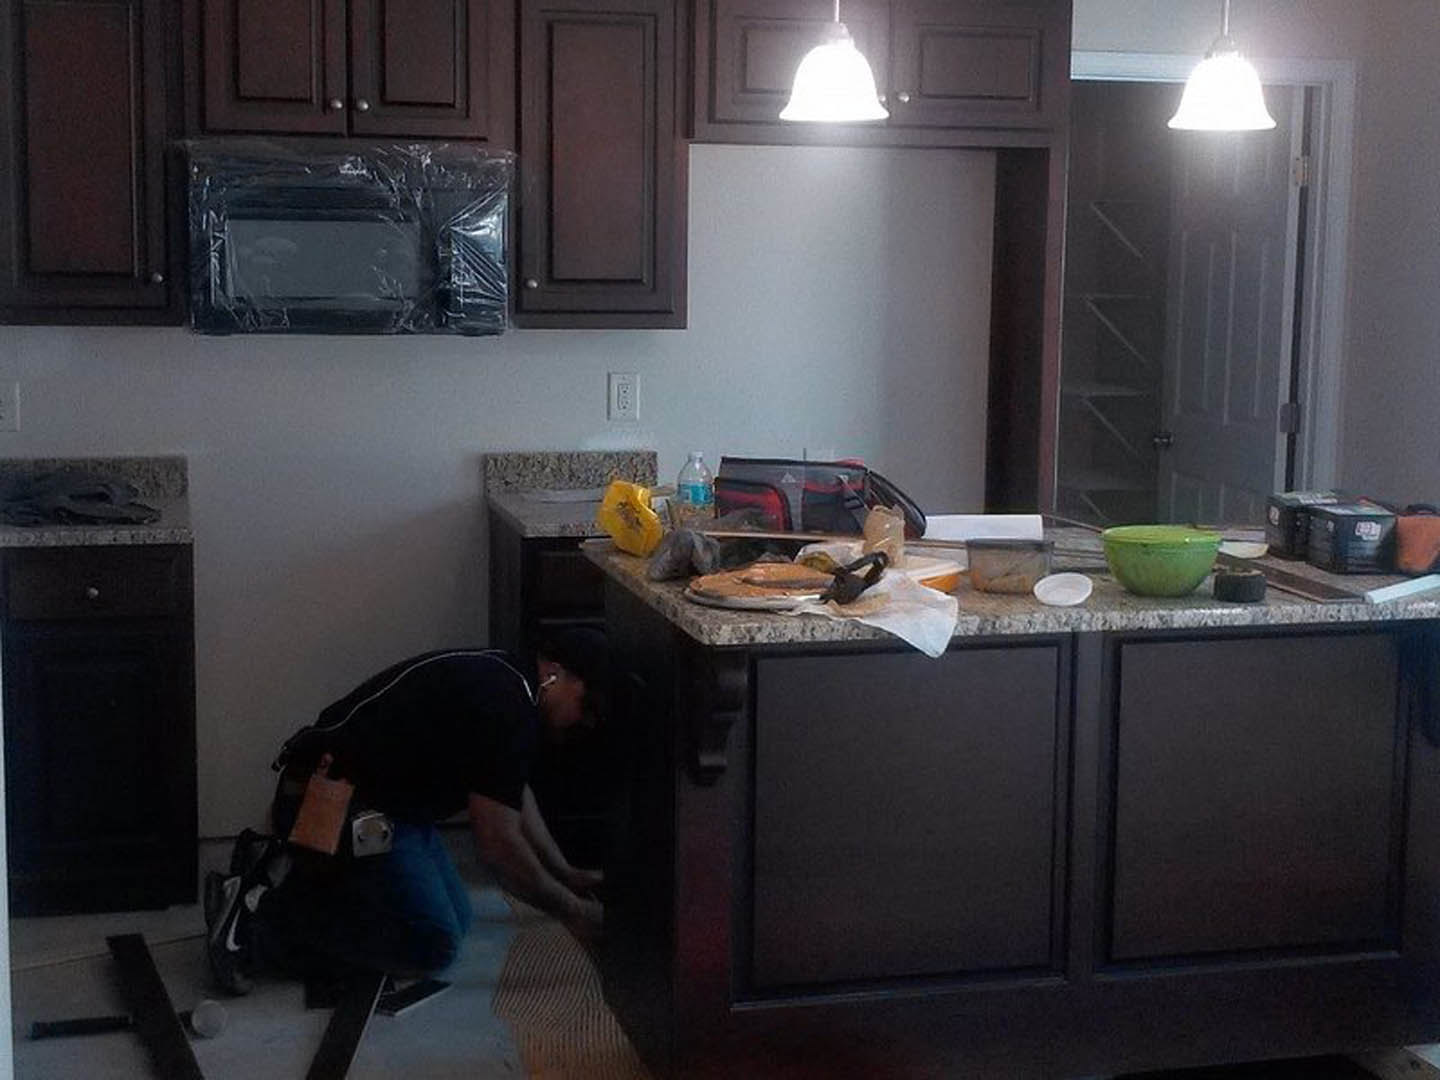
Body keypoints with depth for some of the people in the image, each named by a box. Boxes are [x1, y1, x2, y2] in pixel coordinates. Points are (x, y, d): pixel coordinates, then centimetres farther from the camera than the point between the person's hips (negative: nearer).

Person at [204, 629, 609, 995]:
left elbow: (514, 795, 26)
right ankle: (261, 916, -12)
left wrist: (566, 874, 24)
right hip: (336, 809, -11)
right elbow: (496, 841, -21)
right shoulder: (504, 707, -21)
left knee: (455, 917, 11)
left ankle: (280, 869, 12)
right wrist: (571, 910, -9)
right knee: (432, 943, -14)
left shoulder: (501, 679, 12)